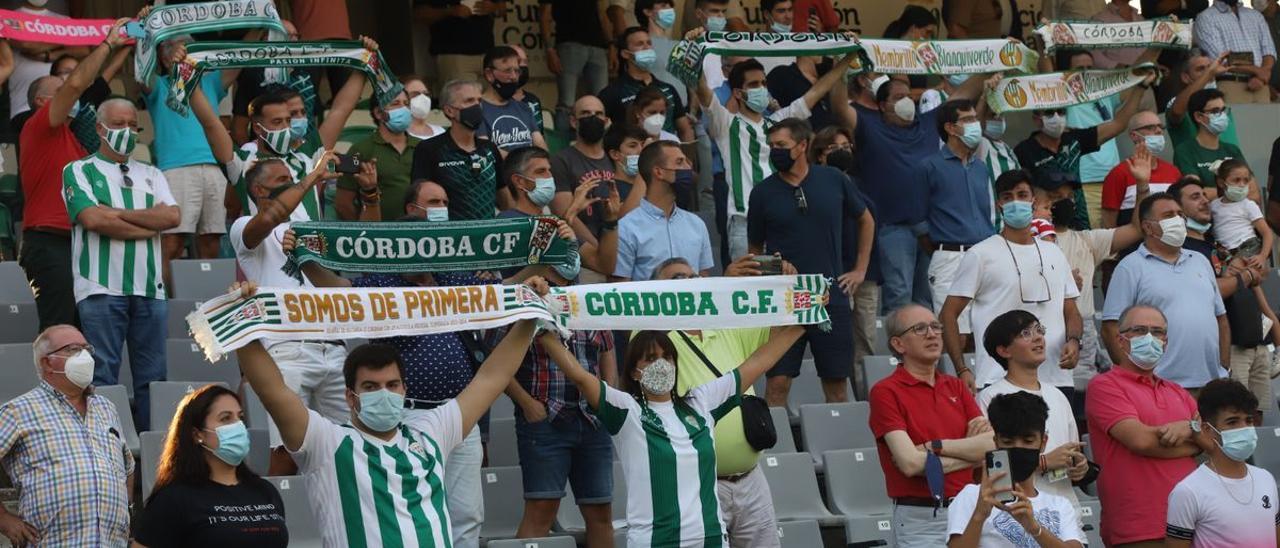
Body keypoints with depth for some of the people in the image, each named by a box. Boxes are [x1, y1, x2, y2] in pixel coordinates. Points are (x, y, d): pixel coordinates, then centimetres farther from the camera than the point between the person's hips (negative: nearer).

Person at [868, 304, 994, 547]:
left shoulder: (955, 386, 13)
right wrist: (971, 450, -5)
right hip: (921, 519, -5)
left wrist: (935, 446, -11)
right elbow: (910, 463, -16)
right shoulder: (885, 392, -5)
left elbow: (993, 443, 0)